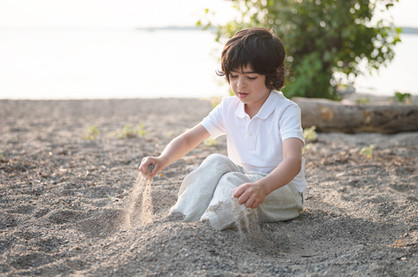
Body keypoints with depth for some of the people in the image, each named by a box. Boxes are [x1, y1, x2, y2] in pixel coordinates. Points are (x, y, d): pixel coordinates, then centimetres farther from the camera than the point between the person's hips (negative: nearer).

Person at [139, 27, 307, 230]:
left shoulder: (286, 111, -16)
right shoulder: (229, 108, 2)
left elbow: (293, 160, -33)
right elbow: (189, 139, -1)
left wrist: (262, 187, -53)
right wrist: (162, 160, -23)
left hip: (282, 188, -5)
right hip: (245, 179, 5)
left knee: (233, 182, -33)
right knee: (216, 162, -24)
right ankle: (180, 221, -28)